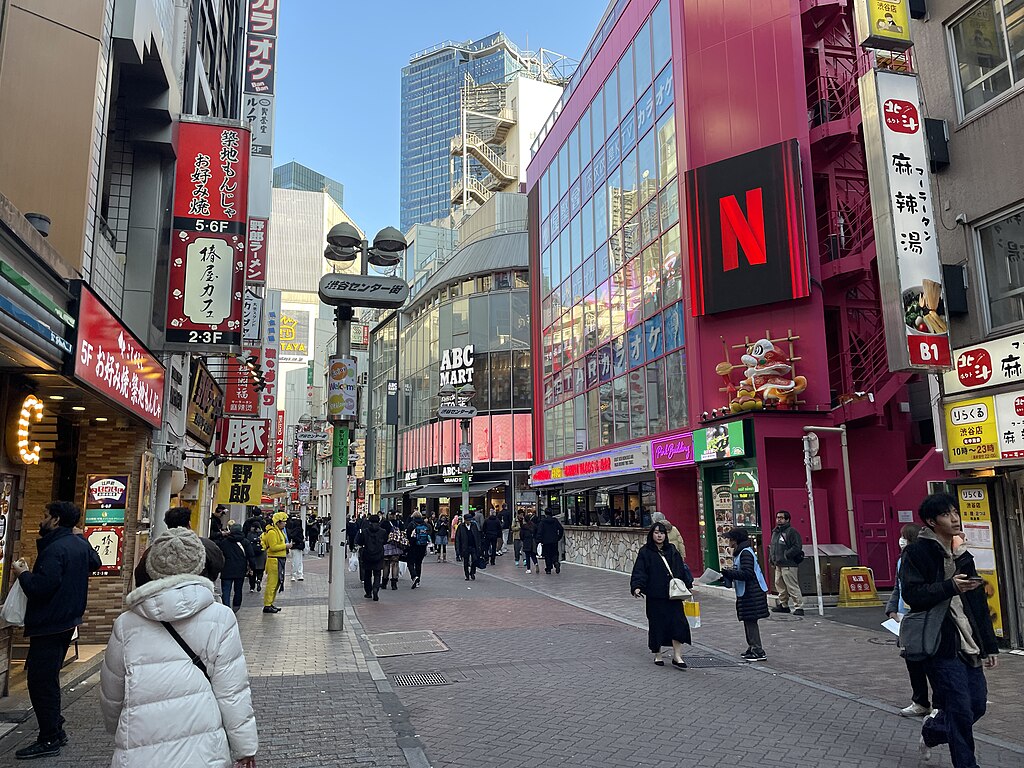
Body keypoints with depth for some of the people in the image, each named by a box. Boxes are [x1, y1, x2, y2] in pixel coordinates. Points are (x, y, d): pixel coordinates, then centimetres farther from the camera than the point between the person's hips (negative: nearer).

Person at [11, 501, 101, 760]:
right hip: (68, 621, 10)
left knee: (40, 681, -3)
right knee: (48, 679, 19)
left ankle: (49, 739, 3)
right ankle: (55, 731, 26)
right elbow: (95, 563, 29)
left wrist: (23, 573, -9)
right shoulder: (80, 544, 8)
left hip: (49, 626, -10)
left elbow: (39, 588, -26)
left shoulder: (55, 549, -21)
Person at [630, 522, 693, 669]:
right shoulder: (645, 552, -1)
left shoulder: (672, 550, 11)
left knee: (678, 623, -4)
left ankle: (677, 656, 3)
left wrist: (688, 583, 5)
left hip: (673, 594, 3)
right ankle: (657, 655, 22)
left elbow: (682, 568, 15)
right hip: (654, 597, -3)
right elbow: (639, 571, -7)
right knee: (657, 624, 4)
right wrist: (637, 587, -21)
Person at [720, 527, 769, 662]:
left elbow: (746, 574, -24)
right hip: (747, 592, 10)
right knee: (748, 621, 15)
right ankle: (752, 647, 23)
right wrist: (729, 572, 9)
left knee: (751, 621, -7)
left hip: (752, 593, -10)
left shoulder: (745, 553, -17)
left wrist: (729, 573, -21)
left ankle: (758, 651, -4)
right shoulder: (740, 552, 15)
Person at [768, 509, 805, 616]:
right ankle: (783, 605, 27)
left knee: (792, 587, -8)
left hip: (788, 565, -9)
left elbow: (797, 547, -18)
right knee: (779, 585, 15)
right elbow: (772, 546, 25)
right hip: (778, 565, 9)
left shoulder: (791, 531, -10)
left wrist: (786, 555, -18)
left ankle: (799, 607, -4)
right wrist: (771, 558, 13)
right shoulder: (775, 532, 16)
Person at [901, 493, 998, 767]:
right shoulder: (916, 553, -7)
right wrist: (950, 586, -28)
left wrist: (989, 645, 17)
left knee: (977, 705, 10)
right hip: (940, 644, -7)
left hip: (968, 643, 7)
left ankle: (932, 730, 35)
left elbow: (979, 603, 18)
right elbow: (911, 593, -18)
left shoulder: (962, 555, 15)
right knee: (960, 709, -6)